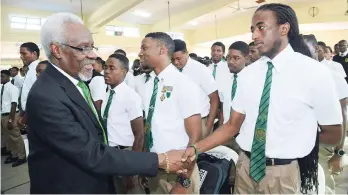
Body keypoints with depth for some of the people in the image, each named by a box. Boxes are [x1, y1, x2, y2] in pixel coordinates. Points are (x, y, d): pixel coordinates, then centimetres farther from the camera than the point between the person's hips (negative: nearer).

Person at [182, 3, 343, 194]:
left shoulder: (315, 72, -12)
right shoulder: (248, 73, -1)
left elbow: (333, 135, -3)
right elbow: (233, 125, -2)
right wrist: (196, 148, -13)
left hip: (283, 172, -3)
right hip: (246, 165, 4)